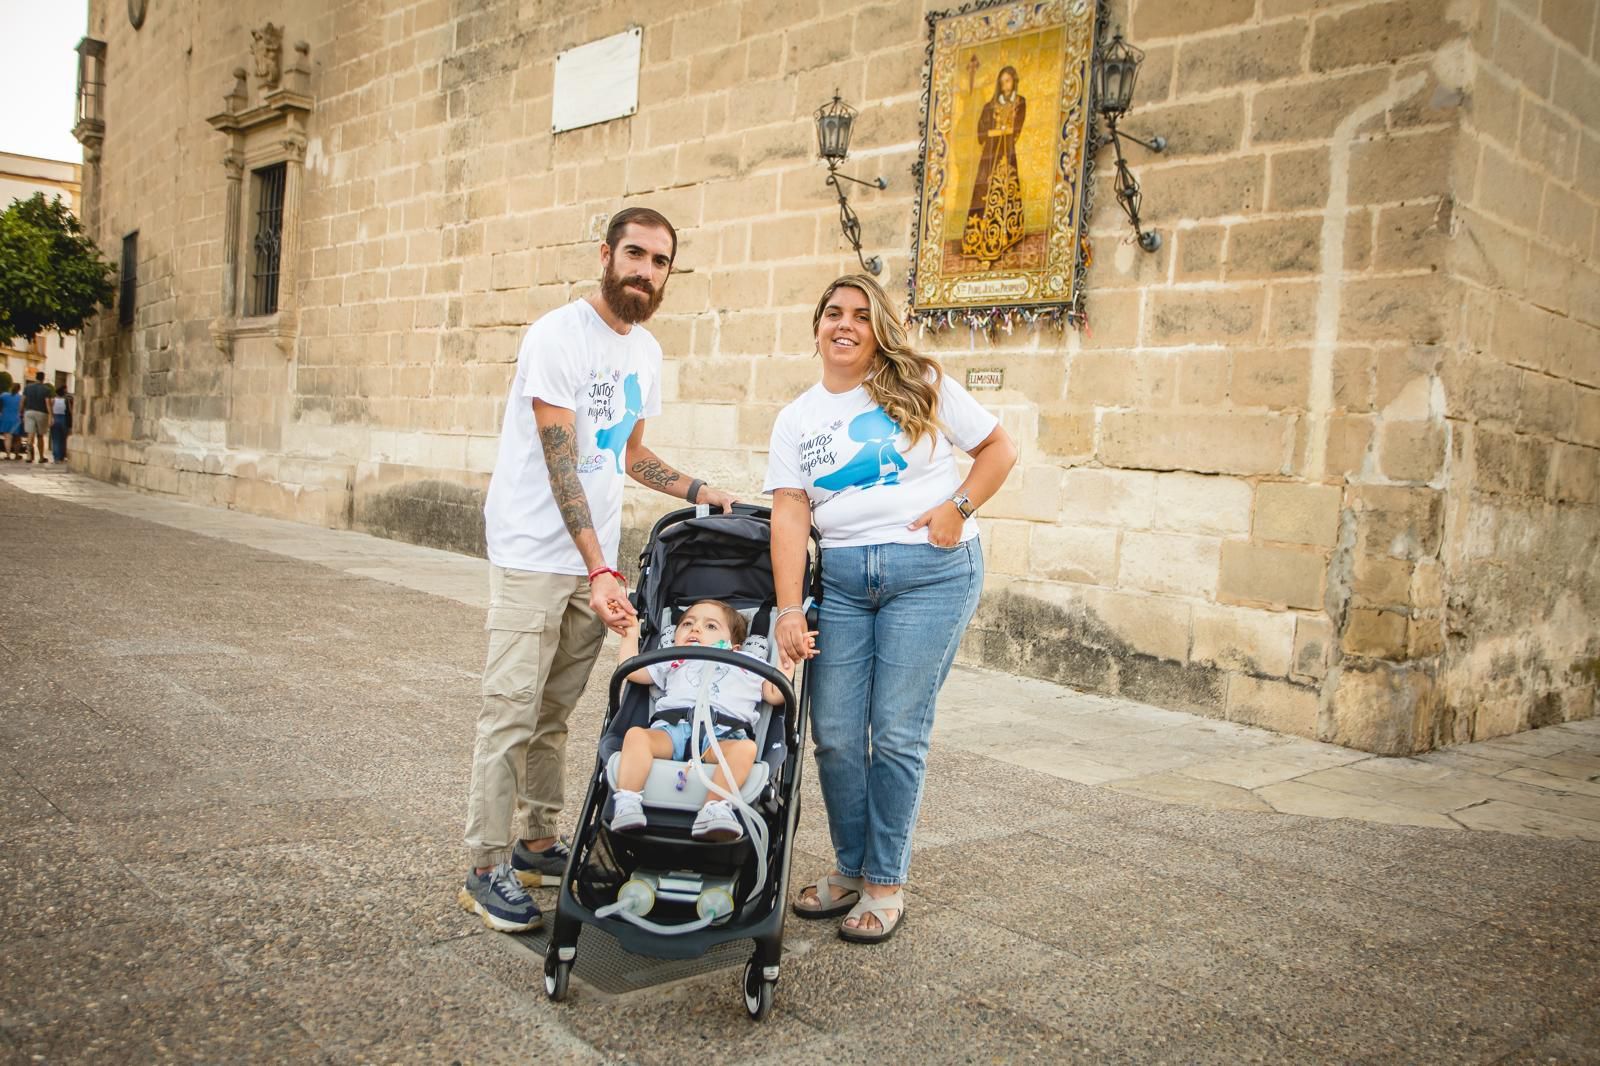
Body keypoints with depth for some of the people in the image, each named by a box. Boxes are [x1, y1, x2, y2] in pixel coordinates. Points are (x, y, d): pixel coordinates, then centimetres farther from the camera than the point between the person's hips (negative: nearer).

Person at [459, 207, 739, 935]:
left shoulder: (646, 351, 13)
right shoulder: (558, 336, -12)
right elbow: (560, 463, -19)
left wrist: (699, 493, 12)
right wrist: (598, 569, -26)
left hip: (594, 558, 7)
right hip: (535, 554, -7)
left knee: (555, 710, 13)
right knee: (512, 710, -4)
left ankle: (535, 842, 24)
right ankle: (486, 867, 5)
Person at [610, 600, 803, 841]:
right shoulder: (672, 663, 40)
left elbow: (775, 695, 28)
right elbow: (631, 670, 36)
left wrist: (785, 668, 19)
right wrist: (631, 635, 39)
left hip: (723, 736, -1)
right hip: (670, 730, 1)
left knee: (746, 748, -36)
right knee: (636, 735, -30)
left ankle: (715, 808, -47)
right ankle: (627, 801, -39)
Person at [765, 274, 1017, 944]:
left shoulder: (919, 386, 5)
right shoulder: (796, 420, 11)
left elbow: (999, 449, 8)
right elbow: (789, 516, 1)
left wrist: (958, 508, -8)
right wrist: (789, 610, -9)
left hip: (931, 570, -3)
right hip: (842, 578, 3)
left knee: (897, 733, -4)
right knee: (833, 734, 1)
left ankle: (886, 884, 11)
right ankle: (850, 870, 22)